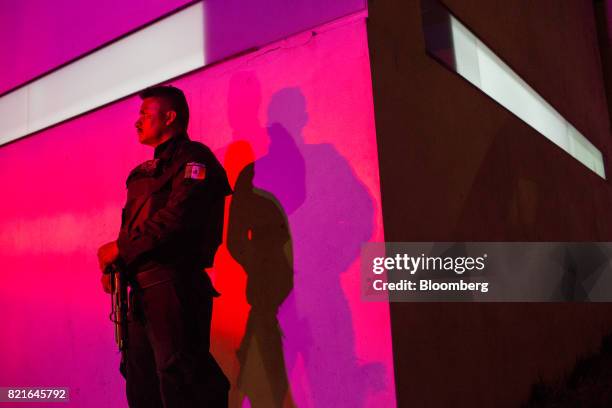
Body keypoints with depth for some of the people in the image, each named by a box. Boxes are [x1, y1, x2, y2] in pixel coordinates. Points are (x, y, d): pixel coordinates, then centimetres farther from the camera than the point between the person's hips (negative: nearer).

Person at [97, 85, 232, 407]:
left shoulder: (194, 158, -5)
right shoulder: (144, 172, 22)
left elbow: (177, 218, -18)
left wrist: (121, 248, -11)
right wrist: (114, 264, 3)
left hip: (175, 286, -9)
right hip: (141, 290, 10)